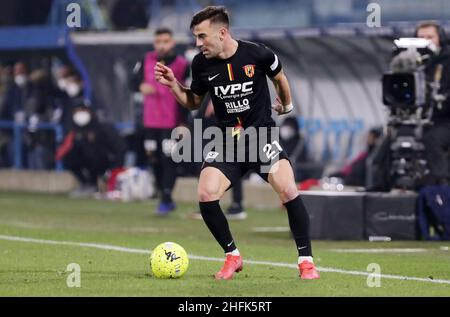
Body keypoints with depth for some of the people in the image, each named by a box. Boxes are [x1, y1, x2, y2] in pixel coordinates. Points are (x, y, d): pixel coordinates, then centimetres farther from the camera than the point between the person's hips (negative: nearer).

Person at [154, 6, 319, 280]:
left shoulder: (257, 55, -12)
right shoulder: (202, 64, -3)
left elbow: (279, 77, 10)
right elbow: (194, 102, 12)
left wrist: (287, 104, 25)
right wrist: (173, 84, -4)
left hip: (262, 135, -3)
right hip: (227, 142, 3)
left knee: (288, 190, -23)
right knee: (206, 195, -18)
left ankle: (306, 260, -7)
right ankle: (233, 256, 4)